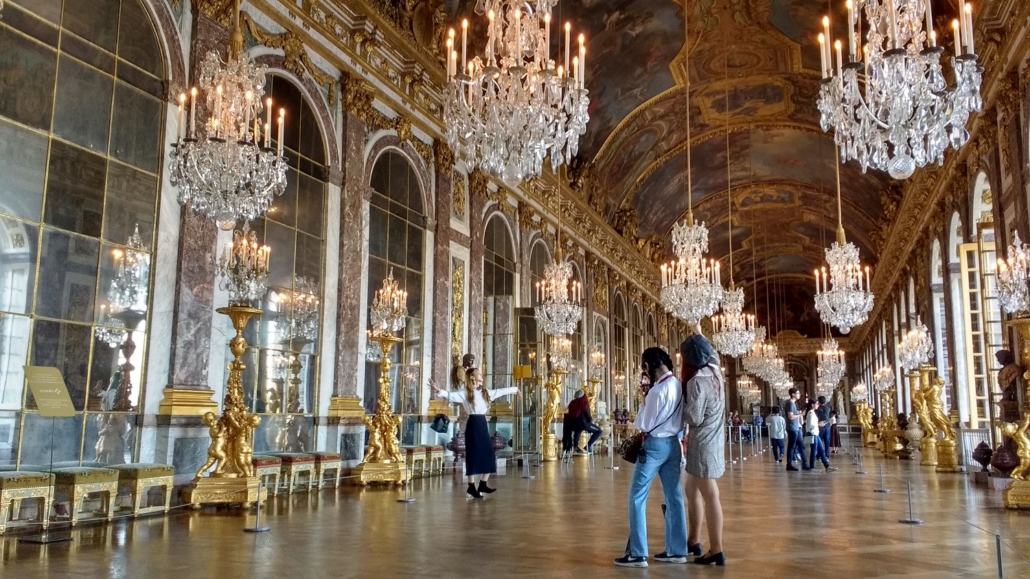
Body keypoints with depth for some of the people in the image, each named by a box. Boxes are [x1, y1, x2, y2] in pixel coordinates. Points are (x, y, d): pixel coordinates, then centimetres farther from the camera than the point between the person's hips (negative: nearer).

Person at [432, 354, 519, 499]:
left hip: (483, 424, 7)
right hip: (473, 424, -7)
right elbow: (451, 395, -22)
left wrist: (514, 390, 37)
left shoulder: (485, 392, 12)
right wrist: (439, 391, -39)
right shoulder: (465, 393, -8)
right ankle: (471, 487, 5)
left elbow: (500, 391, 26)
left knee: (489, 455, 6)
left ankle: (482, 485, 17)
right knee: (473, 456, -3)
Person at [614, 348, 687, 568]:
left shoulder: (658, 390, -20)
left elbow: (643, 424, -14)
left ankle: (638, 553, 0)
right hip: (673, 443, 8)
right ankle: (676, 550, 17)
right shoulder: (679, 386, 6)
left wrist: (643, 403, -2)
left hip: (655, 445, -8)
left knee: (637, 498, -1)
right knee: (674, 497, 11)